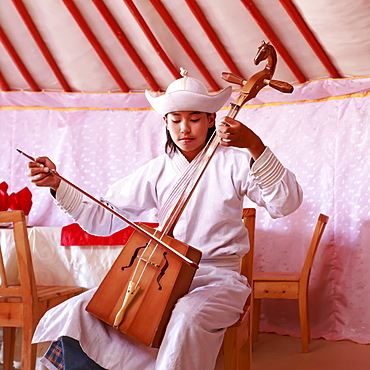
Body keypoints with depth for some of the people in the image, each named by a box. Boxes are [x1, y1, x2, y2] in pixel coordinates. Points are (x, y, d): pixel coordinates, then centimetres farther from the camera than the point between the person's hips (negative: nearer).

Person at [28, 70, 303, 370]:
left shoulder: (233, 161, -2)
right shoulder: (157, 171, 9)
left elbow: (286, 204, -15)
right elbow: (102, 219, 10)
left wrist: (255, 146, -27)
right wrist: (57, 184, -1)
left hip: (218, 278, -3)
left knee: (187, 319, -38)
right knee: (78, 313, -14)